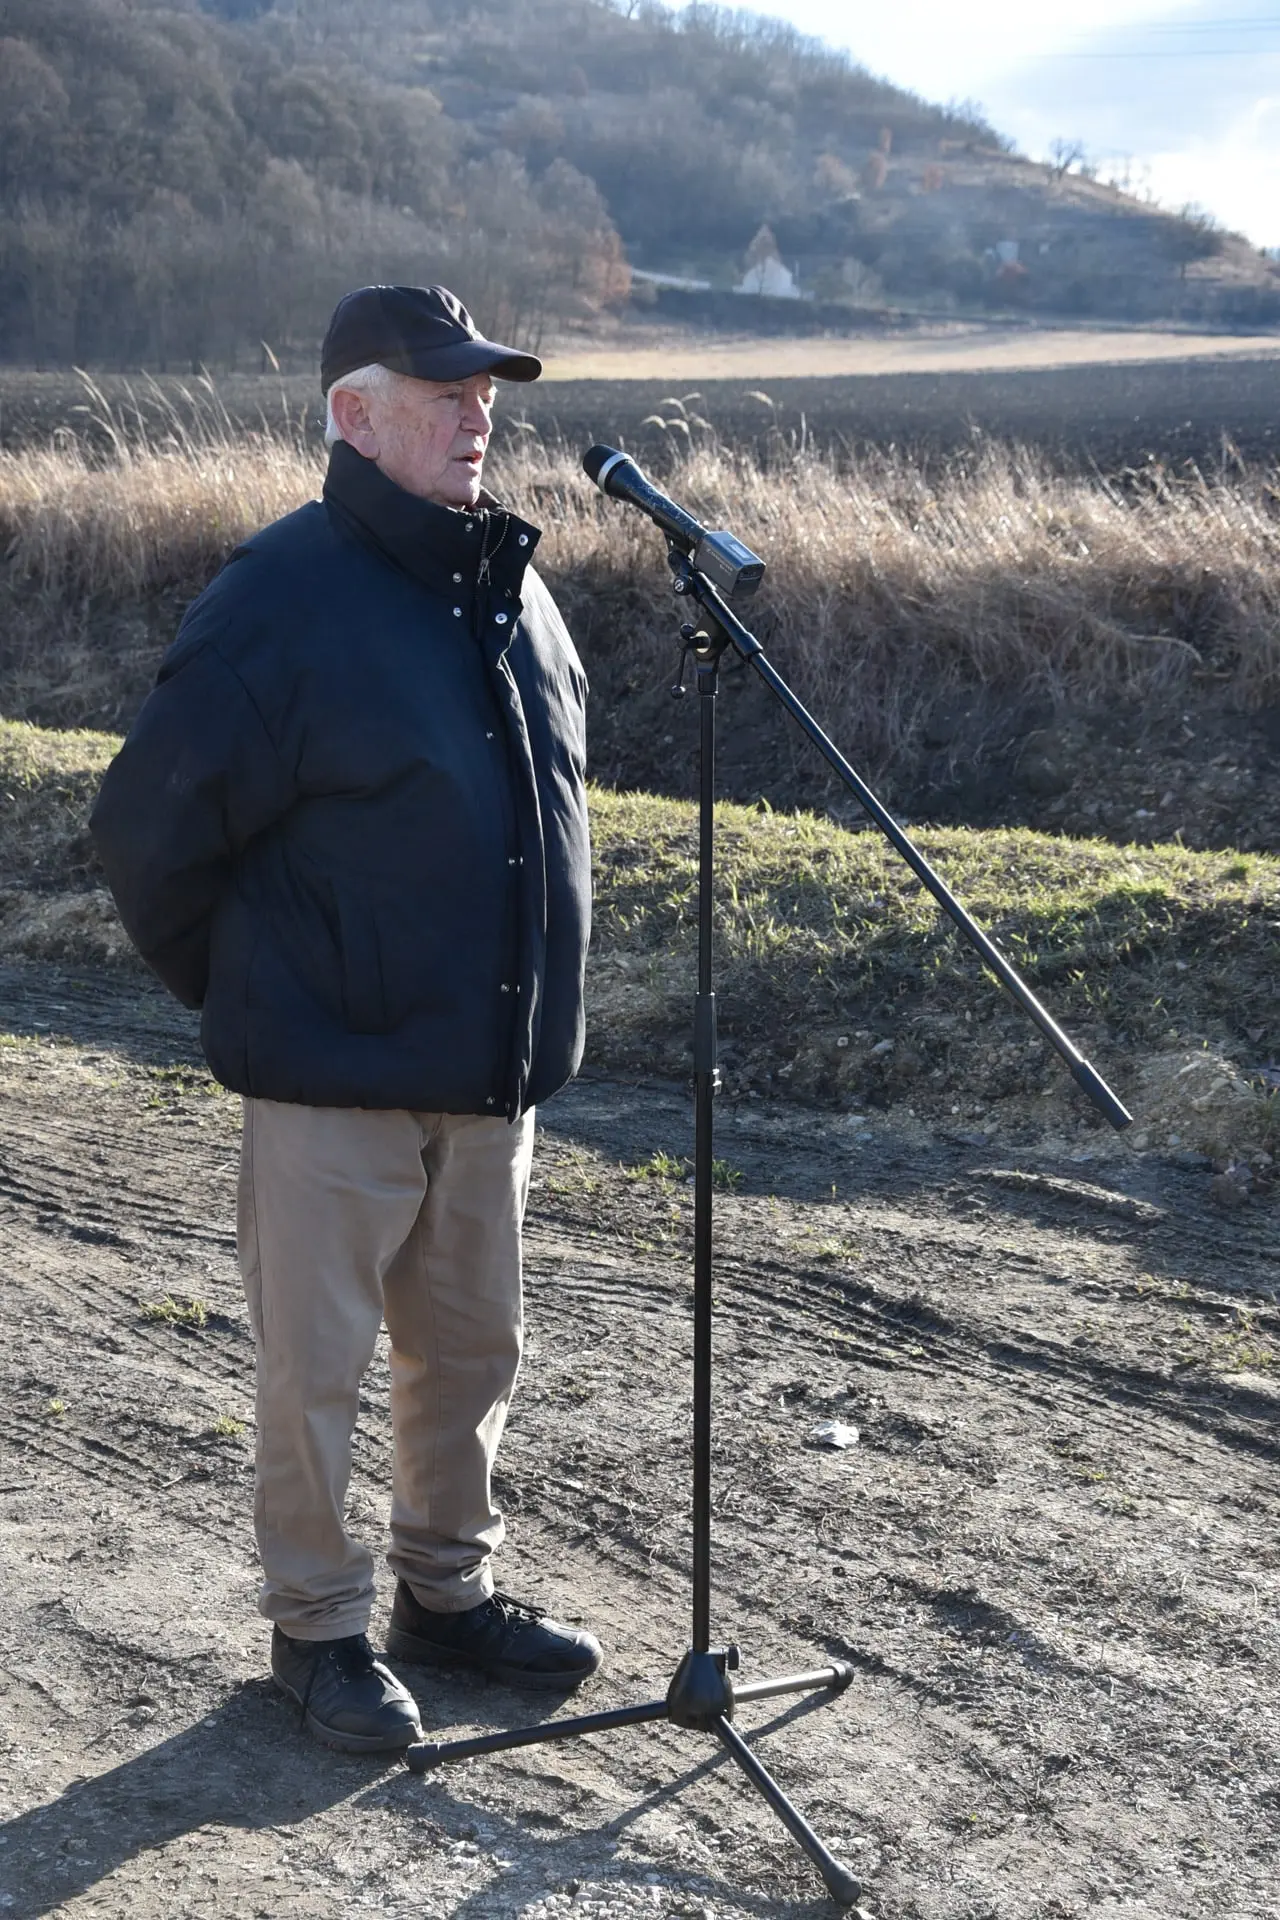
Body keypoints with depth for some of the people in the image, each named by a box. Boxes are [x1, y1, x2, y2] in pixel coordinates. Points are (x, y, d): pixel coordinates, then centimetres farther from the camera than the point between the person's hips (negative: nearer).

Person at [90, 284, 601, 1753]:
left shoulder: (516, 594, 8)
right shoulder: (282, 602, -15)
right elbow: (151, 829, -11)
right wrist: (241, 999, 0)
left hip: (493, 1077, 7)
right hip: (335, 1082, -7)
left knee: (471, 1351, 17)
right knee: (318, 1368, 5)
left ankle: (449, 1590, 34)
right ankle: (319, 1629, 22)